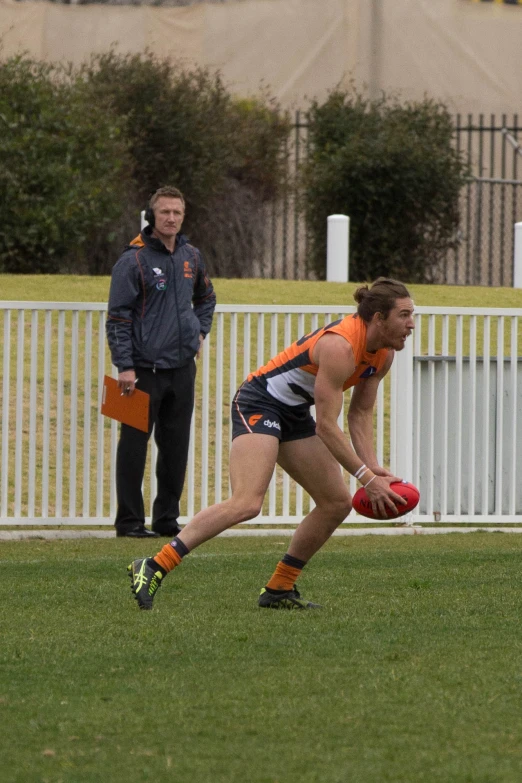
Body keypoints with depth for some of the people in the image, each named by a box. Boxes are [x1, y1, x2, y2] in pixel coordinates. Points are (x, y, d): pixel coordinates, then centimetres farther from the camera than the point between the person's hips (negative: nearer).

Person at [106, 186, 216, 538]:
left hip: (182, 367, 6)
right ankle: (130, 520, 1)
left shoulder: (191, 257, 10)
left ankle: (168, 518, 16)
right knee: (134, 445, -3)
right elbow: (118, 317, -10)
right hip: (144, 369, -6)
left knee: (176, 446, 8)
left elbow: (206, 298, 30)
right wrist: (125, 367, -16)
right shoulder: (134, 260, -9)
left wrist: (200, 331, 15)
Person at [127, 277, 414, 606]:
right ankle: (154, 567, -28)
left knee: (338, 503, 7)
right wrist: (367, 477, -25)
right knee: (247, 503, -27)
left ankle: (279, 590, 16)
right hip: (259, 404, -10)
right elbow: (327, 425, -26)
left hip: (294, 415, 10)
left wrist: (374, 467, -3)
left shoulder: (383, 355, 1)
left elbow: (360, 414, 11)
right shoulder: (340, 346, -27)